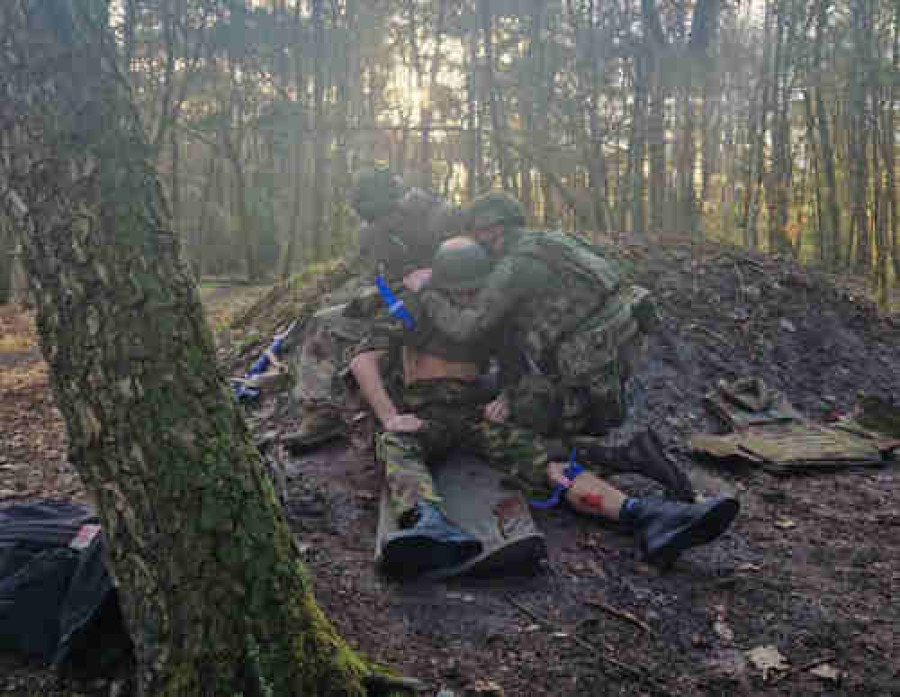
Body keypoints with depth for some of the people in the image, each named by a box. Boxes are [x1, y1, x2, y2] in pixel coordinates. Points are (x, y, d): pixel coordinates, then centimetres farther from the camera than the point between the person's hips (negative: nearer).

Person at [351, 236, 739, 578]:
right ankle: (430, 527, -72)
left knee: (537, 455, -24)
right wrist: (389, 417, -18)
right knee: (395, 449, -39)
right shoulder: (414, 311, 8)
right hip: (420, 411, -2)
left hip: (473, 408, 3)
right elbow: (362, 361, -3)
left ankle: (644, 518, -46)